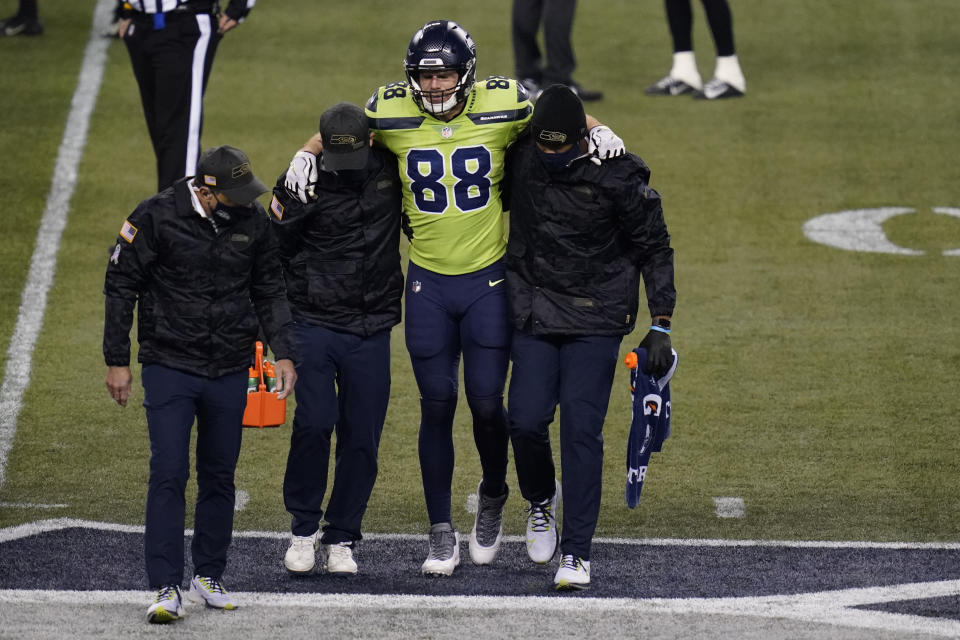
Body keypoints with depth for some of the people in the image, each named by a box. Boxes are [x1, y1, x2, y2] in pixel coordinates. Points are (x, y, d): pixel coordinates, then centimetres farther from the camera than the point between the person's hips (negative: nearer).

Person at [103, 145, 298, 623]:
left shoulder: (253, 221, 0)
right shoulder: (157, 217, -11)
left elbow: (269, 293, 13)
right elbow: (121, 286, -3)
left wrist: (283, 353, 4)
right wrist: (117, 361, -3)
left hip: (230, 369, 4)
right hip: (169, 367, -4)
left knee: (219, 476, 10)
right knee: (168, 473, -11)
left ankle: (208, 577, 23)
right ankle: (166, 587, -10)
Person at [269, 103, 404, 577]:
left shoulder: (390, 168, 0)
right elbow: (275, 249, 3)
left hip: (372, 333, 3)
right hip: (315, 323, -3)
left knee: (362, 438, 2)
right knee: (314, 423, -17)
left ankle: (341, 538, 15)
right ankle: (303, 528, 0)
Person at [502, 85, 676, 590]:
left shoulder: (617, 177, -14)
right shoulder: (519, 159, -4)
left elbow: (655, 250, -5)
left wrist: (661, 326, -8)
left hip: (596, 320, -3)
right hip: (534, 314, 3)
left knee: (581, 429, -8)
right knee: (525, 420, -6)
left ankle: (575, 552, -3)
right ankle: (542, 499, 28)